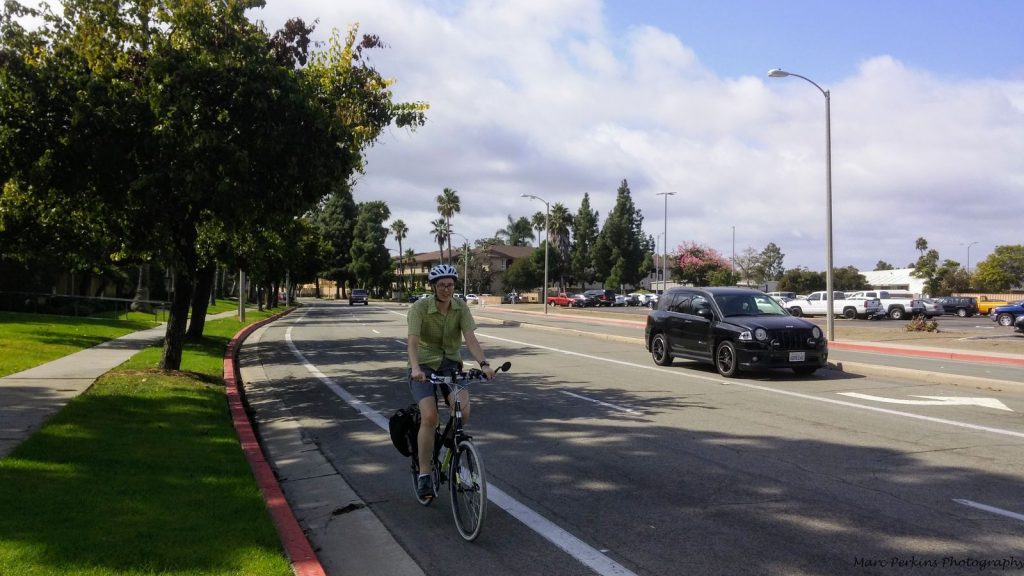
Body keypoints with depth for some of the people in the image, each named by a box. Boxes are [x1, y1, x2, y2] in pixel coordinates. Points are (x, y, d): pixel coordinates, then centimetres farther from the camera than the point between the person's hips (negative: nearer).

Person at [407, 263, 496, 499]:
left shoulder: (461, 308, -6)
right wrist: (415, 368, -46)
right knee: (430, 417, -22)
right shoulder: (419, 308, -15)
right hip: (424, 366, -3)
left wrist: (483, 364, -34)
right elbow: (413, 340, -28)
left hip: (450, 364, 3)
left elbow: (470, 338, -17)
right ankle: (424, 475, -7)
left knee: (463, 409, -24)